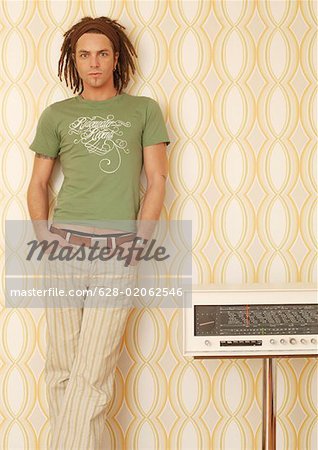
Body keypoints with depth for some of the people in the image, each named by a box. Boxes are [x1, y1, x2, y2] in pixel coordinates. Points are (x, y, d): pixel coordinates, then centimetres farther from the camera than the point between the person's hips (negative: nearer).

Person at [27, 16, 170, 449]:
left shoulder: (144, 110, 11)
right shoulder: (56, 115, 14)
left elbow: (157, 180, 6)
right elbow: (38, 184, 16)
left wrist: (137, 243, -2)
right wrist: (46, 240, 2)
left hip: (117, 251, -2)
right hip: (65, 245, 2)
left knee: (91, 374, -6)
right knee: (62, 368, 4)